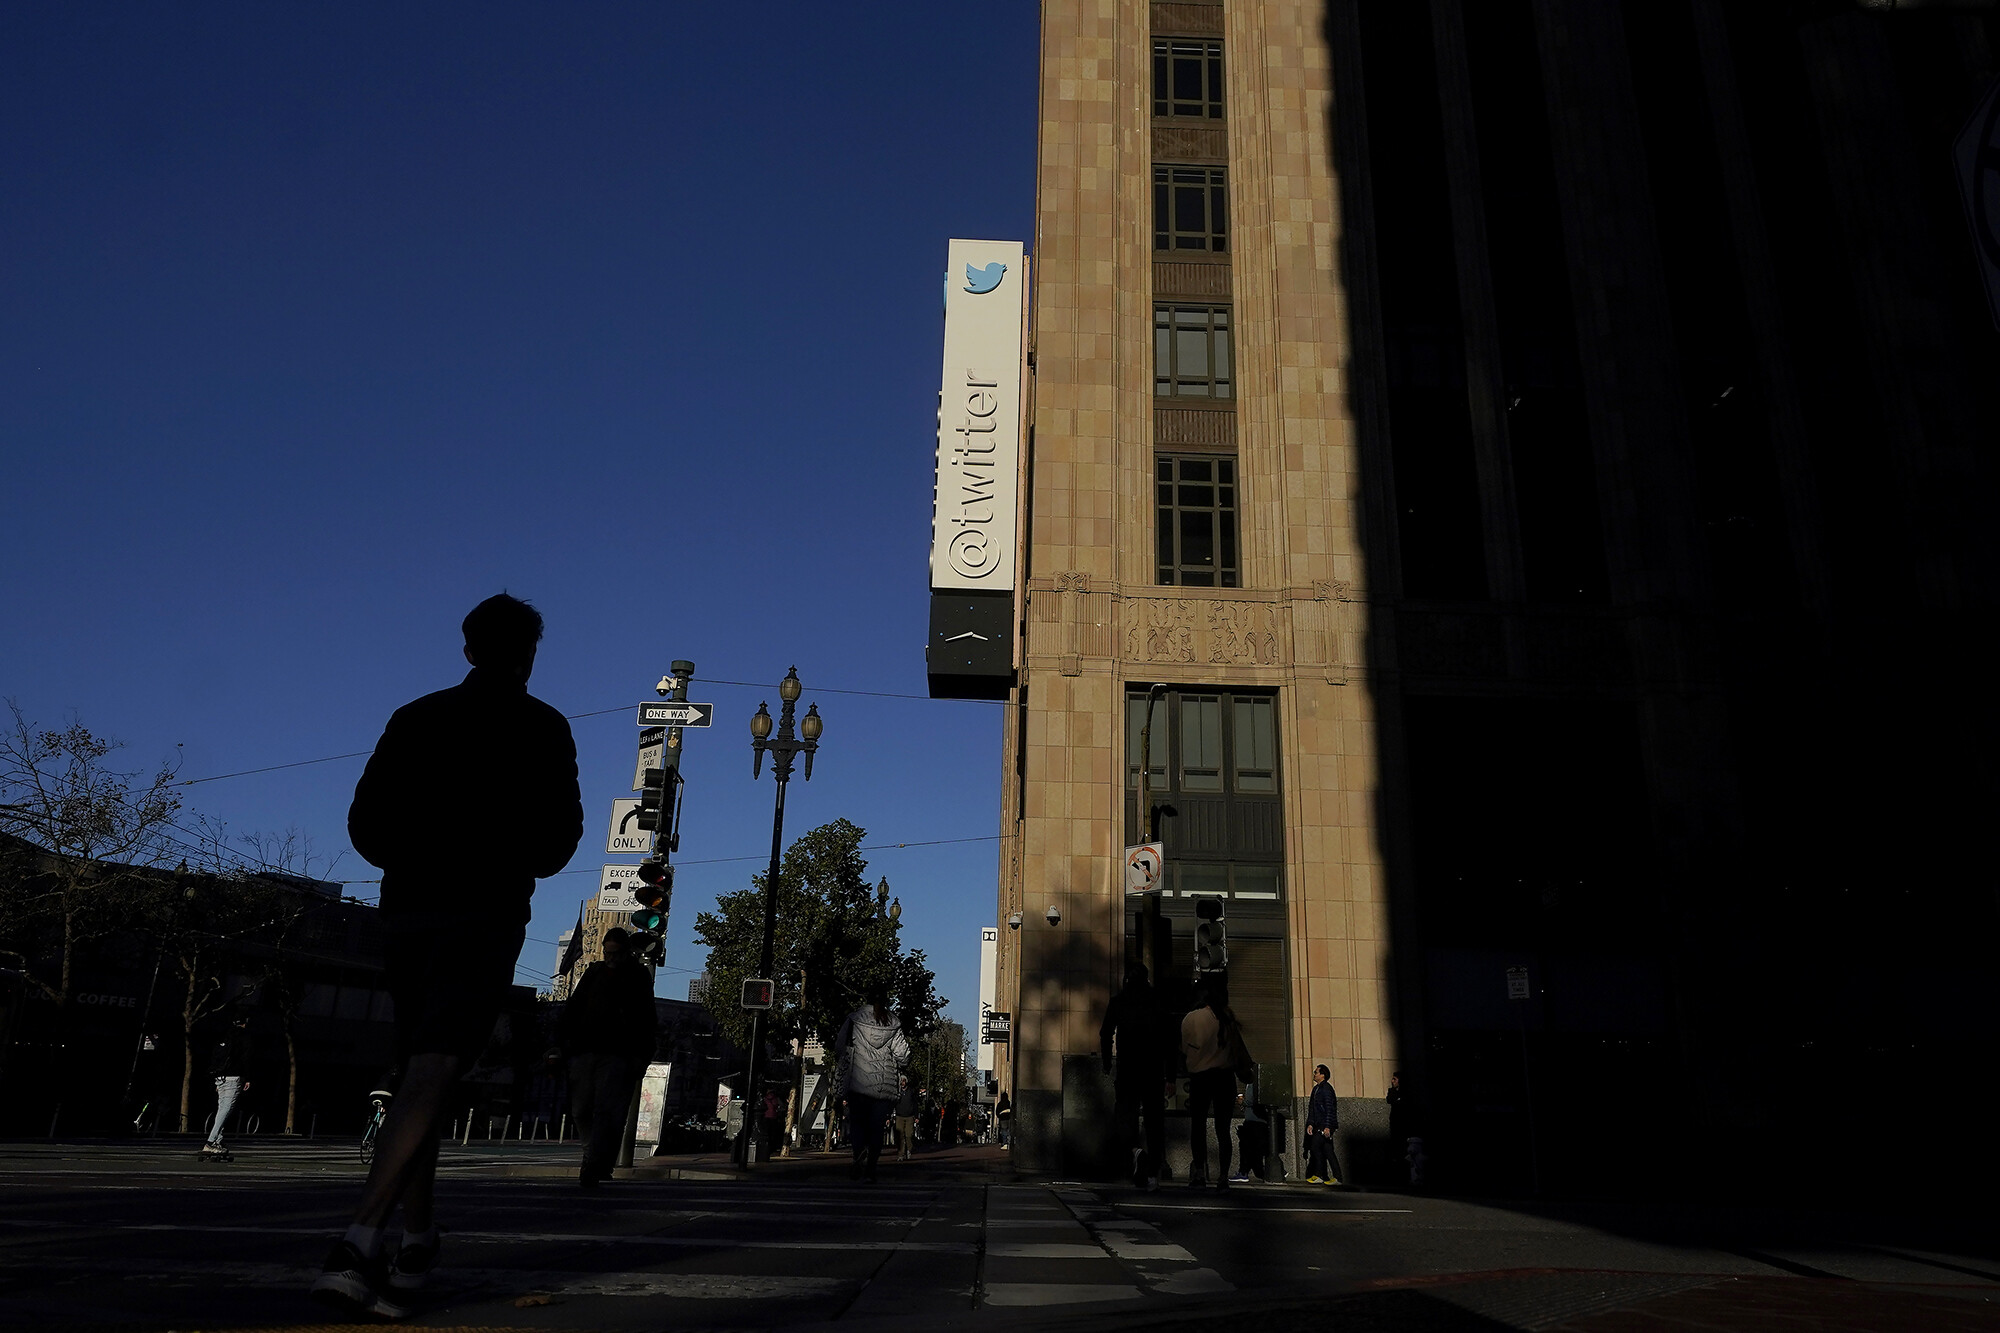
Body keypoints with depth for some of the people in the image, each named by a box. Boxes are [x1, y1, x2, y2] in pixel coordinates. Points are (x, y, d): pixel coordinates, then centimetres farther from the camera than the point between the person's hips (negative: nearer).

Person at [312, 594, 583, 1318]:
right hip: (484, 914, -5)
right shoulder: (540, 727, -1)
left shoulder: (414, 718, 11)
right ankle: (359, 1245, -22)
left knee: (420, 1072, 17)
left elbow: (364, 823, 8)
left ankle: (418, 1240, 21)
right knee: (431, 1078, -9)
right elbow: (560, 830, -6)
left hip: (405, 912, 5)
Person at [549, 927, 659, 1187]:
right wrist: (559, 1044, 7)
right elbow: (572, 1009, 17)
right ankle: (598, 1162, 20)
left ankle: (592, 1168, -14)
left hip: (618, 1056, -4)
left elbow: (647, 1020, 3)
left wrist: (641, 1057, -6)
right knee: (581, 1110, 5)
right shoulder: (593, 973, 16)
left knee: (607, 1112, -12)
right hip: (585, 1052, 4)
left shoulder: (639, 977, 7)